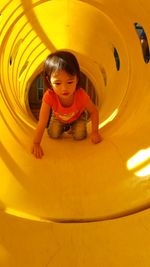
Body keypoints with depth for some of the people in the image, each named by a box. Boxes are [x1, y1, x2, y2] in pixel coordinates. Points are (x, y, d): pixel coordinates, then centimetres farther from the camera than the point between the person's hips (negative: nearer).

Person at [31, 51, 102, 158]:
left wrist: (95, 132, -21)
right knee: (53, 134, -12)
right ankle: (64, 127, 22)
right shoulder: (49, 97, -43)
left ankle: (72, 127, 20)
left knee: (79, 136, -15)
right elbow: (42, 123, -37)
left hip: (77, 116, 0)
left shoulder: (81, 95, -42)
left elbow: (94, 112, -22)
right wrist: (36, 144, -35)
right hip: (58, 117, 1)